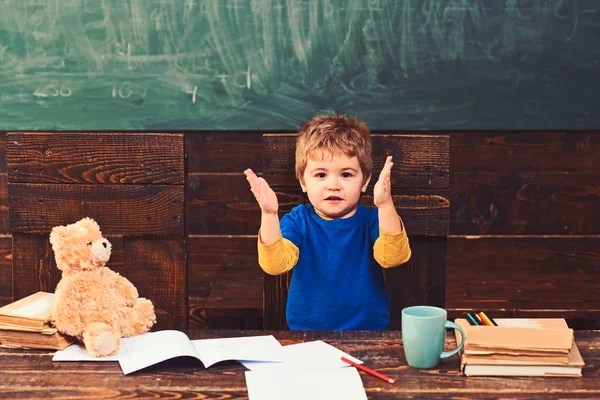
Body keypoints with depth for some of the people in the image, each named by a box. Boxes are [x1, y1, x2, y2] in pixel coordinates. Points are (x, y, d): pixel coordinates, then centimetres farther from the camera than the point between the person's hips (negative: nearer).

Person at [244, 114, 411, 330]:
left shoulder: (372, 220, -1)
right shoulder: (298, 221, 1)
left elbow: (392, 257, -19)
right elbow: (276, 264, -14)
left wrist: (386, 206, -33)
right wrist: (269, 215, -27)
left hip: (367, 331, 1)